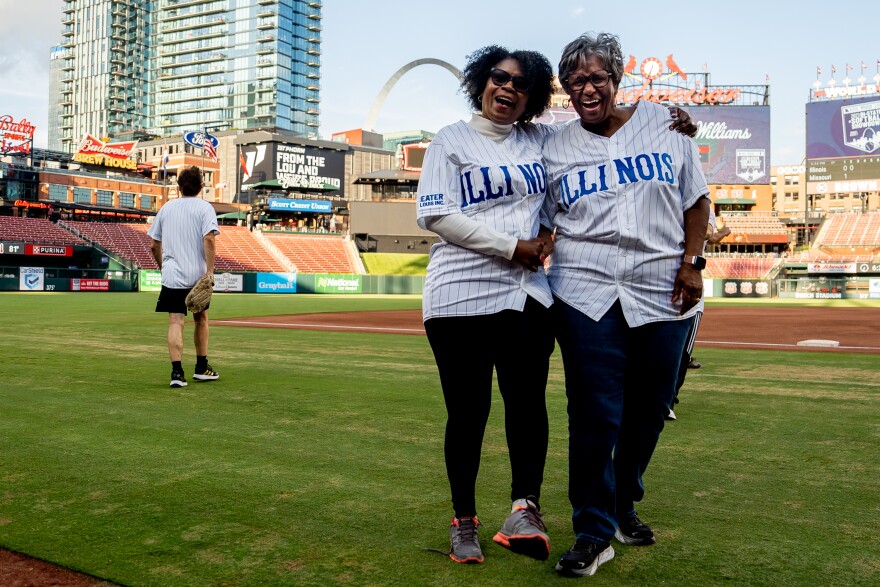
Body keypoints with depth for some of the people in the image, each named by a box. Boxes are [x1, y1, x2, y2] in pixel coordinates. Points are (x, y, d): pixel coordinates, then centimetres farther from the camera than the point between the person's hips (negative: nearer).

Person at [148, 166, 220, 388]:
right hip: (197, 275, -2)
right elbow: (208, 239, -16)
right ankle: (201, 368, 23)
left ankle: (177, 371, -15)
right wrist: (210, 271, -17)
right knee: (201, 319, 15)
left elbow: (154, 246, 14)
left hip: (171, 276, 2)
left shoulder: (166, 208, 12)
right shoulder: (204, 207, 0)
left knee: (175, 322, -3)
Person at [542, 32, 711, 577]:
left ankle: (624, 504, 31)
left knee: (649, 408, 9)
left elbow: (696, 201, 10)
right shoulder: (556, 148, 8)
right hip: (587, 292, -1)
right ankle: (594, 532, 7)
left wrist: (691, 262, 0)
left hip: (663, 291, 2)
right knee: (595, 414, -6)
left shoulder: (665, 124, 8)